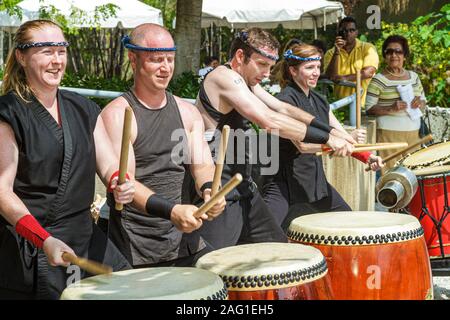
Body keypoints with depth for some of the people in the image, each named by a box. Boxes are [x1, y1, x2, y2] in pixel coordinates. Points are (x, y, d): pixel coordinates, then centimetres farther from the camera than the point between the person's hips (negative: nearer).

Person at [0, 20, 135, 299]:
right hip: (26, 248, -5)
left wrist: (120, 183, -18)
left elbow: (109, 164, 6)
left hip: (84, 237, 5)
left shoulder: (84, 109, 10)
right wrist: (44, 241, -26)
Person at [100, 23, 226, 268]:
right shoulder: (117, 114, -9)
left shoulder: (187, 112, 10)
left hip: (182, 239, 5)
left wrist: (208, 191, -20)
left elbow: (203, 165, 4)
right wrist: (171, 211, -32)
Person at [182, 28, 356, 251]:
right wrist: (327, 139, -21)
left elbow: (284, 109, 13)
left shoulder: (245, 82, 15)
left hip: (243, 188, 10)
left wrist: (332, 131, 1)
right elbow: (270, 121, -24)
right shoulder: (224, 78, -16)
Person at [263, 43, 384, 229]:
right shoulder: (285, 100, -14)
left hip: (315, 181, 9)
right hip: (284, 182, -8)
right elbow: (302, 144, -24)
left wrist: (368, 158, -6)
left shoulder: (319, 101, 11)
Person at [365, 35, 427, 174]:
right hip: (389, 133, -5)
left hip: (413, 133, 5)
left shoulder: (414, 76, 13)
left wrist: (420, 103, -2)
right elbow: (369, 109, -7)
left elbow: (424, 102, 21)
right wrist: (391, 109, -21)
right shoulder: (379, 79, -5)